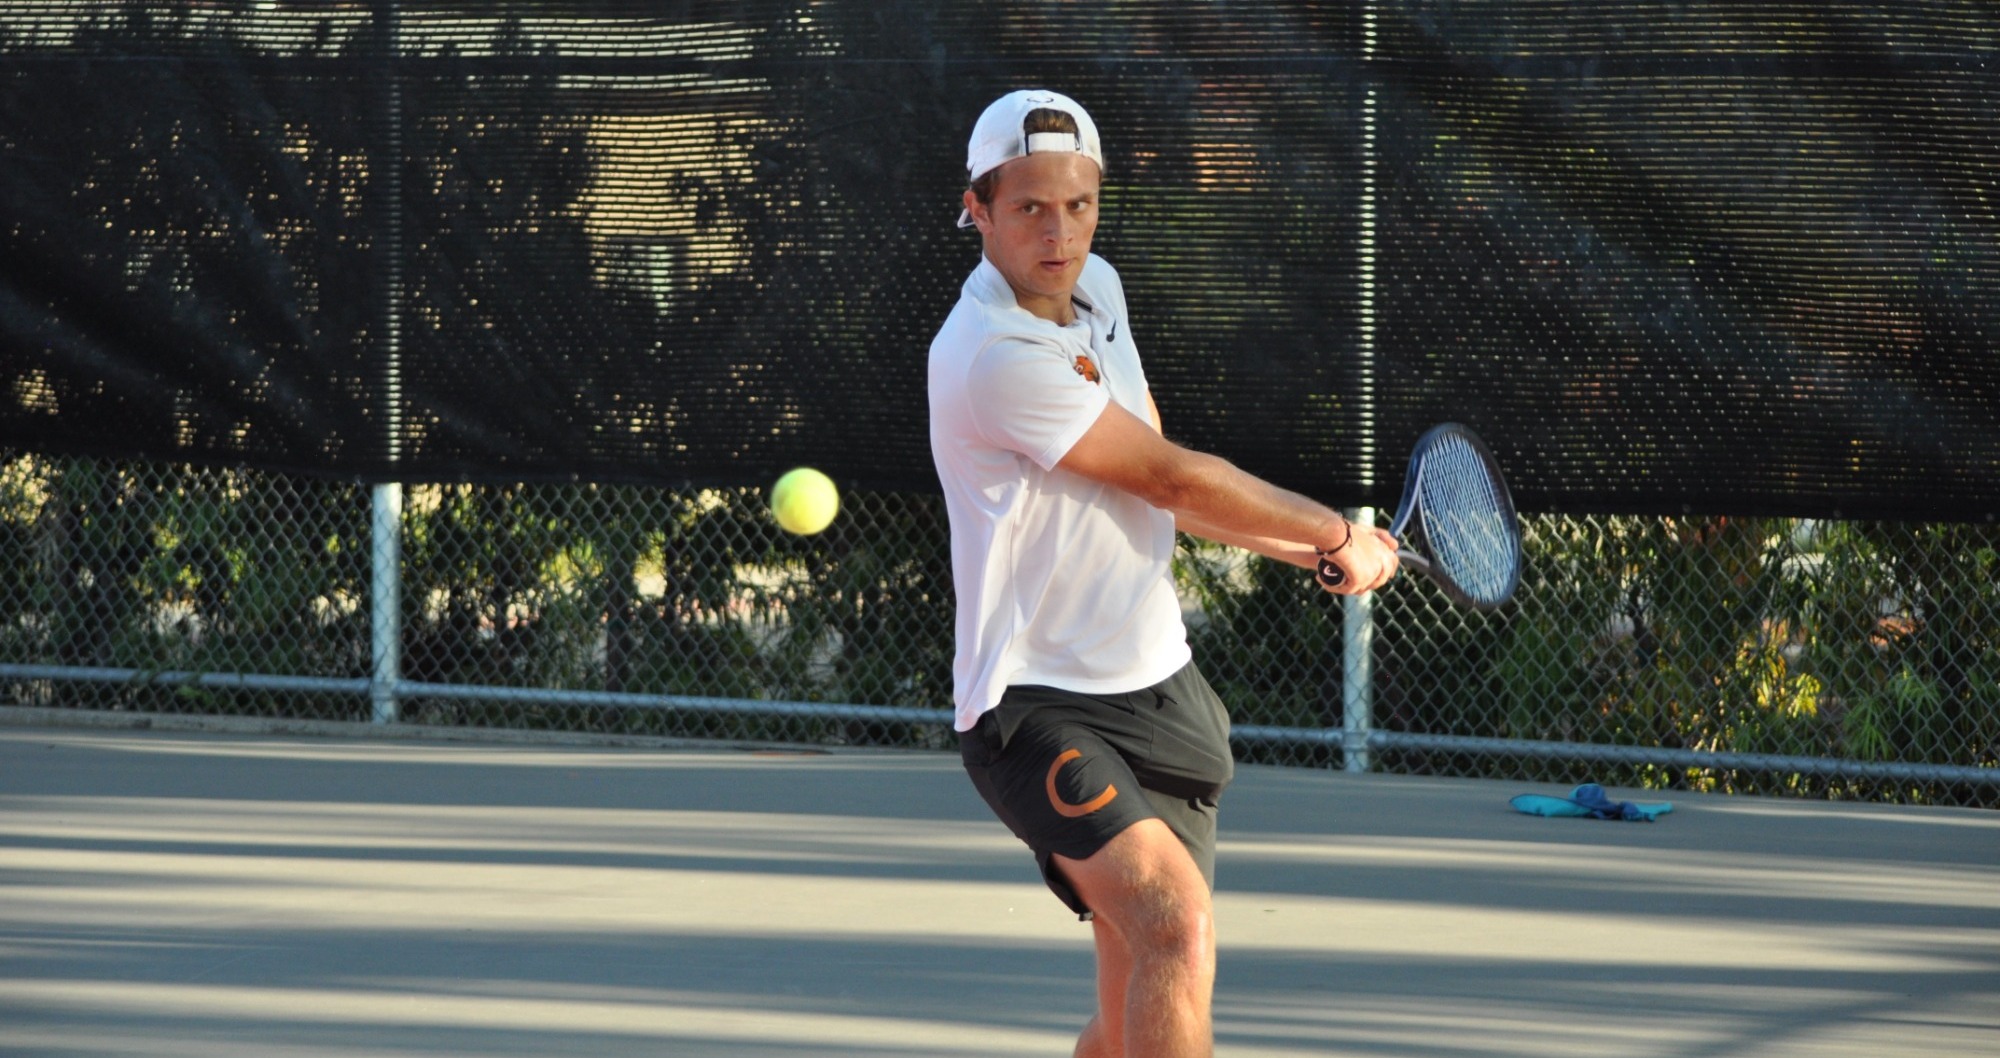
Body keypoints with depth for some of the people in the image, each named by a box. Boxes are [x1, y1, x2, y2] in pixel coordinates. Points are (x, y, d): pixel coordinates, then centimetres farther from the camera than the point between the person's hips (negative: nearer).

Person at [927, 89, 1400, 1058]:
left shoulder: (1095, 288, 8)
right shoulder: (995, 358, -21)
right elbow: (1174, 479, -14)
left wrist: (1316, 551, 12)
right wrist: (1342, 532, -2)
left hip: (1158, 691, 8)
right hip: (1040, 710, -8)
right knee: (1178, 930, -29)